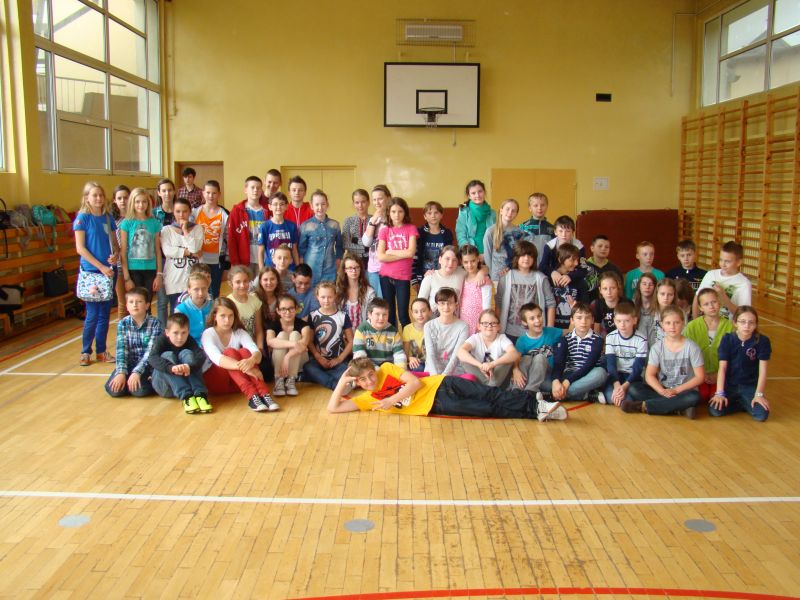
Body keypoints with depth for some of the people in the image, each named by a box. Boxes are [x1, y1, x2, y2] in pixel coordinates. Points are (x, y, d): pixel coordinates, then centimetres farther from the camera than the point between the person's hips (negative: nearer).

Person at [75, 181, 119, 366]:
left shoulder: (107, 217, 8)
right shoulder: (82, 218, -5)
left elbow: (115, 243, 15)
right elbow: (80, 248, -10)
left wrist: (116, 254, -8)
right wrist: (101, 266, -14)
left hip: (108, 271, 4)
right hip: (91, 271, -4)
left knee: (104, 313, 9)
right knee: (92, 314, -2)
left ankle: (101, 350, 19)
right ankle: (85, 352, 12)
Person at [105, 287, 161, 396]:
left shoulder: (155, 323, -11)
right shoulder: (123, 324, -3)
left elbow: (150, 352, -17)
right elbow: (121, 349, -11)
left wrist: (137, 372, -28)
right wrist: (121, 372, -25)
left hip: (147, 365, -3)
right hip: (128, 363, 3)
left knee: (138, 390, -28)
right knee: (113, 389, -21)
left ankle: (151, 383, 5)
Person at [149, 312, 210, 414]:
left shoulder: (189, 341, -6)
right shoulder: (162, 340, -11)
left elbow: (201, 356, -25)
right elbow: (152, 358, -30)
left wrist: (190, 366, -47)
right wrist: (171, 367, -50)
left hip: (186, 380, 1)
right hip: (163, 386, -1)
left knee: (186, 353, -22)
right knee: (167, 355, -26)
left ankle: (200, 394, -38)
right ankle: (186, 396, -42)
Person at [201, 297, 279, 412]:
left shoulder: (240, 333, 1)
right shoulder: (208, 334, -9)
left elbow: (256, 352, -18)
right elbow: (217, 358, -30)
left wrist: (251, 361, -44)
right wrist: (243, 367, -46)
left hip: (236, 382, 3)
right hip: (214, 380, -3)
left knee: (244, 352, -24)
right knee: (230, 352, -28)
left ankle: (264, 394, -43)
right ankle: (252, 396, -48)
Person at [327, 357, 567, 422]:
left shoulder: (387, 369, 2)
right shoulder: (367, 399, 3)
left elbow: (415, 382, -6)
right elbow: (333, 408, -3)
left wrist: (393, 400, -12)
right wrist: (342, 381, -5)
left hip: (441, 385, 1)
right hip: (436, 406, -1)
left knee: (491, 395, -14)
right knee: (487, 409, -12)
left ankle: (537, 404, -11)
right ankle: (537, 411, -14)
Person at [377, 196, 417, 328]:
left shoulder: (411, 229, 2)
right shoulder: (384, 230, 4)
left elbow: (411, 252, -12)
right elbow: (381, 257, -7)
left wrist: (391, 252, -5)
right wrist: (403, 254, -9)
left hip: (403, 277, -2)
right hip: (386, 276, 2)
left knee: (403, 314, -4)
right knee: (389, 313, 9)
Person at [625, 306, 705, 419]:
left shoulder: (691, 347, -6)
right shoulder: (657, 347, -2)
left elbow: (699, 377, -8)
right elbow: (649, 375, -6)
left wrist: (676, 390, -17)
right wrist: (662, 391, -24)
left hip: (684, 391, -2)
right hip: (663, 389, 2)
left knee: (694, 397, -37)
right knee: (634, 389, -21)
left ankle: (643, 406, -28)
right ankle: (679, 407, -26)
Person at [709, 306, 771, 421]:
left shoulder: (762, 341, -10)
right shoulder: (727, 339, -8)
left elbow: (763, 371, -11)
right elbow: (722, 368, -12)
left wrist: (759, 394, -18)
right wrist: (719, 393, -20)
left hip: (750, 386, 0)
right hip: (729, 385, 0)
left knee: (762, 415, -24)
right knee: (715, 411, -23)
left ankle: (743, 402, 8)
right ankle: (744, 404, 4)